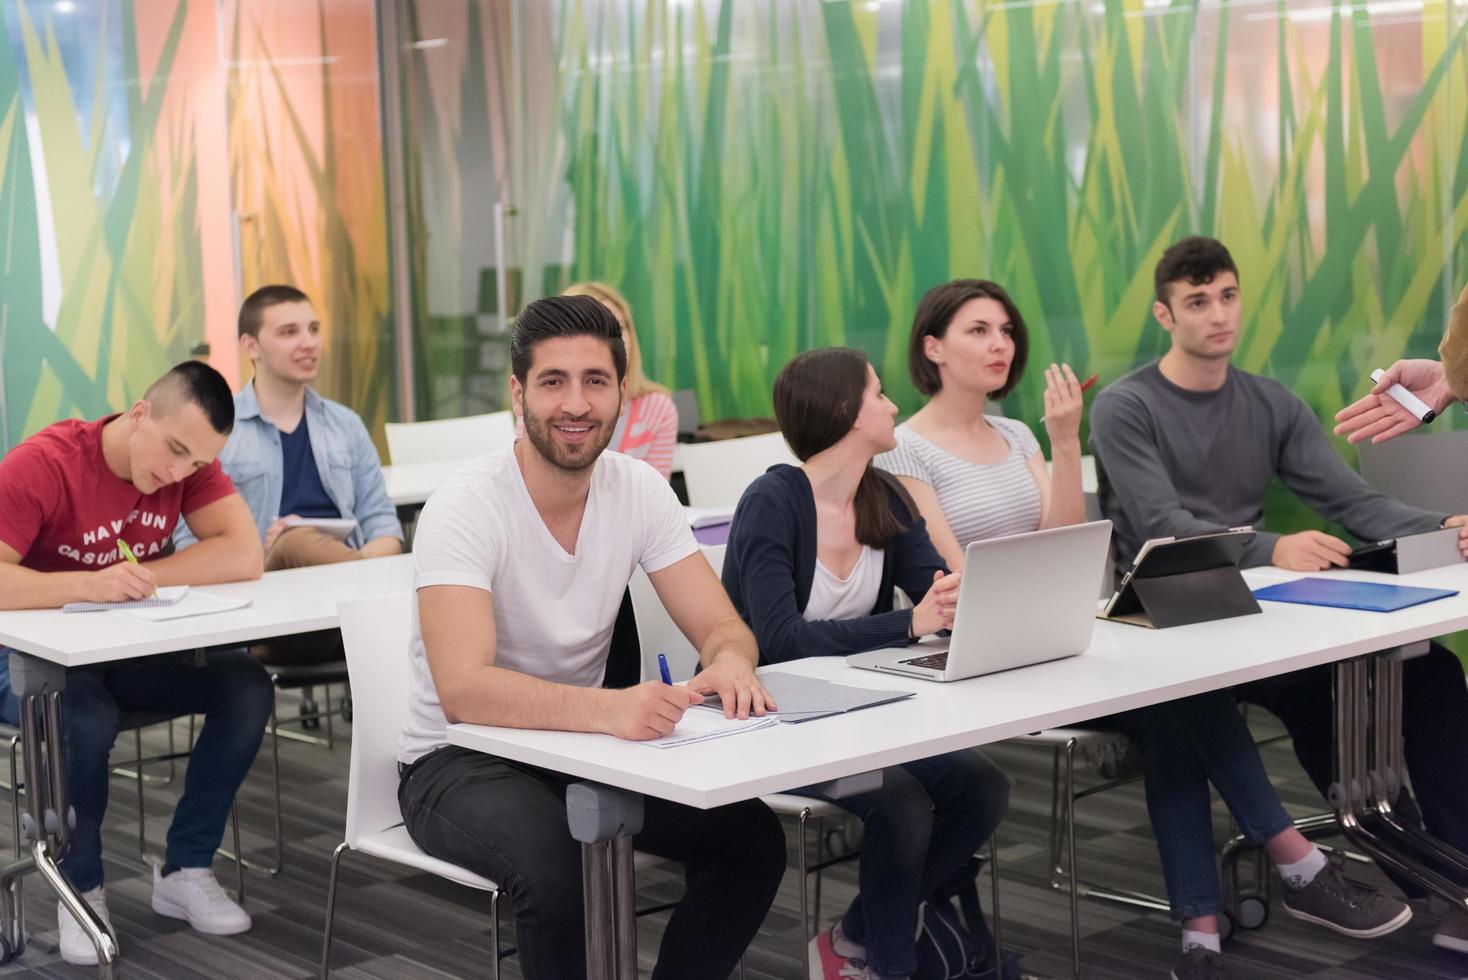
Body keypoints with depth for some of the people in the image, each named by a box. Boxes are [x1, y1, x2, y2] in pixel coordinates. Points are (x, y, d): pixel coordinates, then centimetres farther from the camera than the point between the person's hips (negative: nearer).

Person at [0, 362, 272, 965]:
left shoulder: (190, 462, -8)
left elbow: (245, 557, -19)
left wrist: (134, 576, -24)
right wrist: (89, 584, -45)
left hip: (129, 653, 5)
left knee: (246, 688, -19)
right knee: (87, 719, -37)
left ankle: (185, 871, -4)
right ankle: (81, 888, -10)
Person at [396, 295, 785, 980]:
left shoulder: (639, 490, -4)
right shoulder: (466, 507, -21)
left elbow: (720, 627, -4)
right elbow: (463, 689, -33)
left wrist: (729, 661, -30)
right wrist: (605, 708, -50)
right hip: (460, 761, -5)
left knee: (751, 836, -14)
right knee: (554, 862, -34)